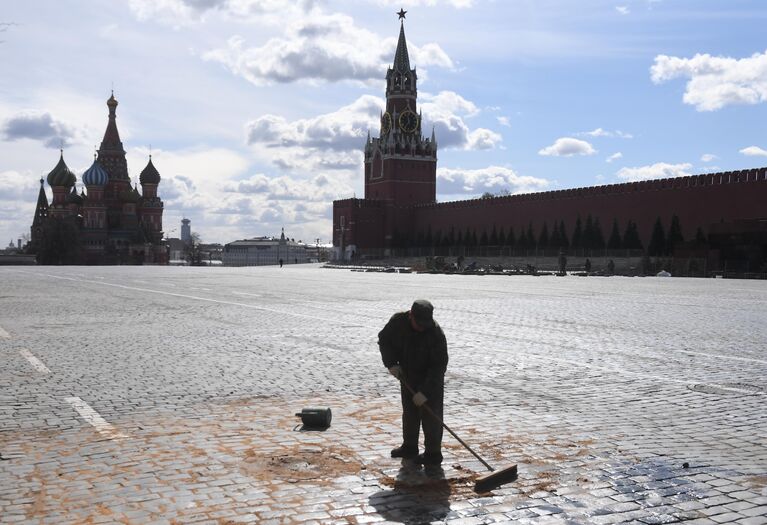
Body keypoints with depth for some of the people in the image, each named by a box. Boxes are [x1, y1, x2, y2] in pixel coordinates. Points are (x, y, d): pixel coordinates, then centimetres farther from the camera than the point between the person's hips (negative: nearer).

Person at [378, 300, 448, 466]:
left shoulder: (436, 333, -29)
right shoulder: (398, 321, -17)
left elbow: (439, 366, -27)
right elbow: (384, 340, 0)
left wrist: (425, 391, -30)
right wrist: (391, 363, -13)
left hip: (431, 380, -5)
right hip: (407, 376, 5)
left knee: (430, 416, -5)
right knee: (409, 413, 16)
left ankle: (433, 454, 4)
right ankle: (409, 448, 30)